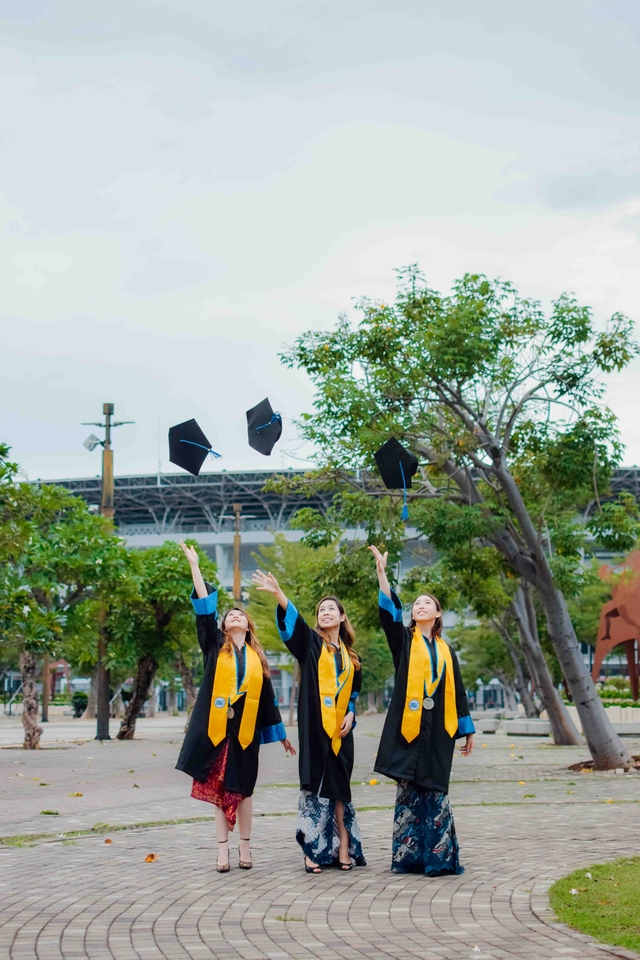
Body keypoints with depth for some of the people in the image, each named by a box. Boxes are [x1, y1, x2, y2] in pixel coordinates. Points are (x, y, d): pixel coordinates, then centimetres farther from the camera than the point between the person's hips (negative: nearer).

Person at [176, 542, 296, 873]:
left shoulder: (257, 657, 12)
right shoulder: (215, 646, 8)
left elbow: (268, 698, 16)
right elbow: (204, 609, -1)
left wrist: (281, 734, 16)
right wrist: (194, 566, -6)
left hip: (246, 728, 1)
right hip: (217, 726, -1)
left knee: (241, 788, 4)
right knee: (218, 787, 1)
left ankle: (244, 846, 14)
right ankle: (223, 849, 5)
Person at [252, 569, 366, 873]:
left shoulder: (350, 655, 15)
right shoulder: (310, 642, 4)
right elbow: (292, 620, -14)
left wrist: (351, 714, 2)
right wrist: (278, 594, -31)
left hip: (340, 728, 4)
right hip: (314, 726, -4)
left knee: (339, 786, 5)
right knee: (314, 785, -5)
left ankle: (342, 848, 9)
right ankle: (311, 849, -4)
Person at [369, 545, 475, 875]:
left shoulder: (445, 651, 15)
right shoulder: (404, 640, 8)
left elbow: (457, 692, 16)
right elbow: (389, 610, -8)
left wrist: (467, 731, 13)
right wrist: (381, 572, -19)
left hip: (438, 729, 2)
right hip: (409, 724, -2)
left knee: (434, 792, 0)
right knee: (409, 791, 0)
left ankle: (437, 857, 4)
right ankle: (409, 856, 5)